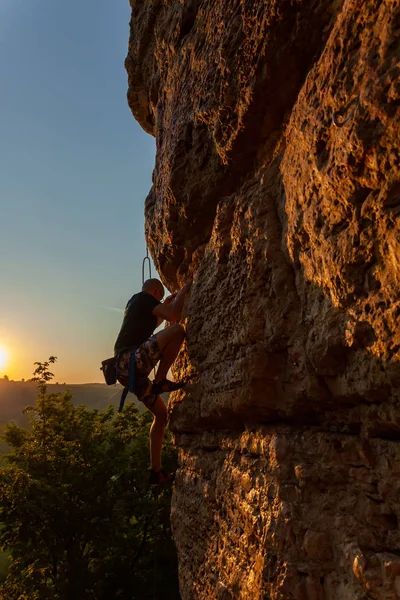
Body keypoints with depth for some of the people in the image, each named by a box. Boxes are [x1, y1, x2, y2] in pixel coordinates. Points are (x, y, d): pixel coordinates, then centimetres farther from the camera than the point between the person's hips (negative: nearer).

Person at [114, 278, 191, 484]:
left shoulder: (134, 302, 26)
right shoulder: (144, 297, 0)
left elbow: (149, 325, 44)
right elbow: (174, 316, -14)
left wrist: (166, 305, 41)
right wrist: (183, 291, 2)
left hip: (127, 367, 10)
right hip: (131, 360, -10)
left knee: (161, 414, 14)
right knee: (177, 329, -21)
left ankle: (156, 471, 17)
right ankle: (160, 381, -14)